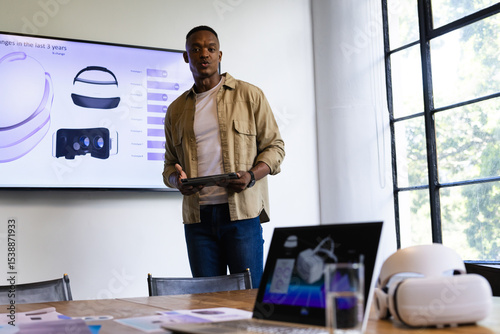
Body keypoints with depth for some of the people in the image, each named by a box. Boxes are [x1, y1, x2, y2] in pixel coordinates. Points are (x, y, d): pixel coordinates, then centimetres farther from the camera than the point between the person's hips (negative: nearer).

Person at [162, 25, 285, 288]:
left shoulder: (249, 95, 7)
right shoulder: (176, 110, 16)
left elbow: (274, 146, 6)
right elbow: (170, 164, 20)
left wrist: (252, 175, -13)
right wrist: (177, 179, -4)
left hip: (242, 210, -3)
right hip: (197, 216, 3)